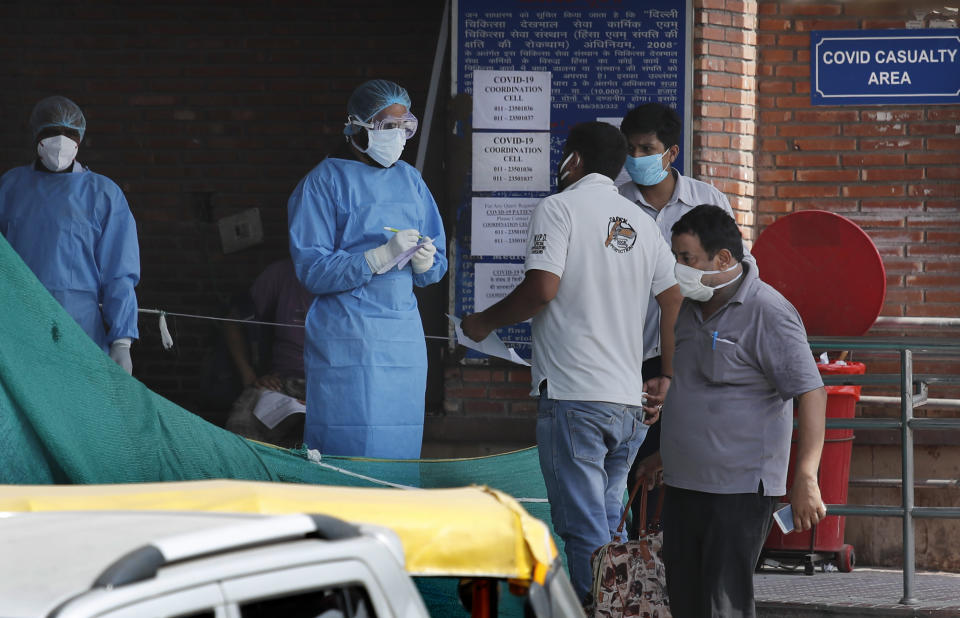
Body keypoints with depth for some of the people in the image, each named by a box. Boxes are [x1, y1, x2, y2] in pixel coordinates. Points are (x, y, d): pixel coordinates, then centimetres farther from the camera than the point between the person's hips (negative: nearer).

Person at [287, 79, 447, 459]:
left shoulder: (408, 179, 16)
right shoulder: (324, 183, -2)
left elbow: (437, 264, 19)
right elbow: (312, 270, -10)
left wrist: (425, 263, -5)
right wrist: (382, 256, -20)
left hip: (404, 340, 6)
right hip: (347, 339, -5)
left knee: (400, 450, 3)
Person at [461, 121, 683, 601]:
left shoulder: (558, 208, -3)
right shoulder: (641, 223, 16)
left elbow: (542, 288, -14)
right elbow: (676, 301, 13)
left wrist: (484, 323, 1)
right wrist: (667, 379, 20)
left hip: (573, 398, -7)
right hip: (628, 401, 7)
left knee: (584, 530, -7)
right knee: (608, 523, 15)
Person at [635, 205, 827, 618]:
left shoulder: (768, 314, -13)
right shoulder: (692, 310, 14)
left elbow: (811, 393, -19)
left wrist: (805, 479, -26)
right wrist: (663, 456, 31)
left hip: (740, 490, -9)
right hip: (684, 485, 9)